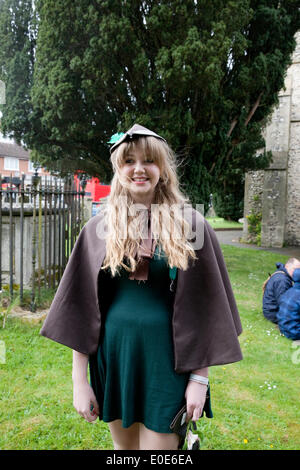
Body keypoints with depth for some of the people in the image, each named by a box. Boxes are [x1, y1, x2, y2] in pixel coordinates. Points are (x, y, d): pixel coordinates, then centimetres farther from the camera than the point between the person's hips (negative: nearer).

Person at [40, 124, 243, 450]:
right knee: (124, 446, 20)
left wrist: (200, 379, -5)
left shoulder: (190, 226, -4)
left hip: (167, 358, -2)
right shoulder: (100, 228, 0)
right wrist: (79, 379, 0)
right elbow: (80, 307, 1)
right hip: (114, 354, 3)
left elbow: (205, 310, -2)